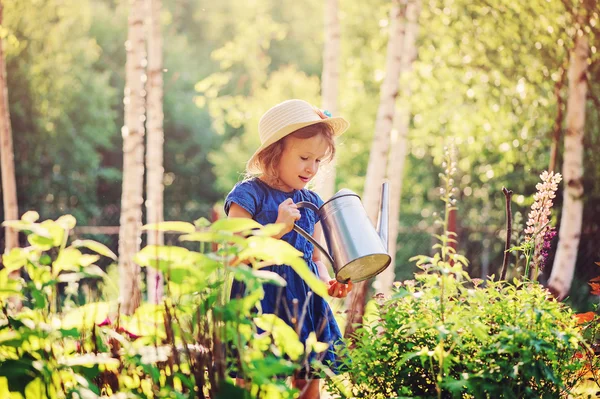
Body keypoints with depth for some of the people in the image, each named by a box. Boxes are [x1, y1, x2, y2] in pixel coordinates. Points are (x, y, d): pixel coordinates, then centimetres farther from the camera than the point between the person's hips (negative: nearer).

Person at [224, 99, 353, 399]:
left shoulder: (311, 202, 12)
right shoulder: (249, 194, -8)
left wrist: (328, 283, -2)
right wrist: (278, 229, -22)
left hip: (305, 304, 6)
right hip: (260, 303, -6)